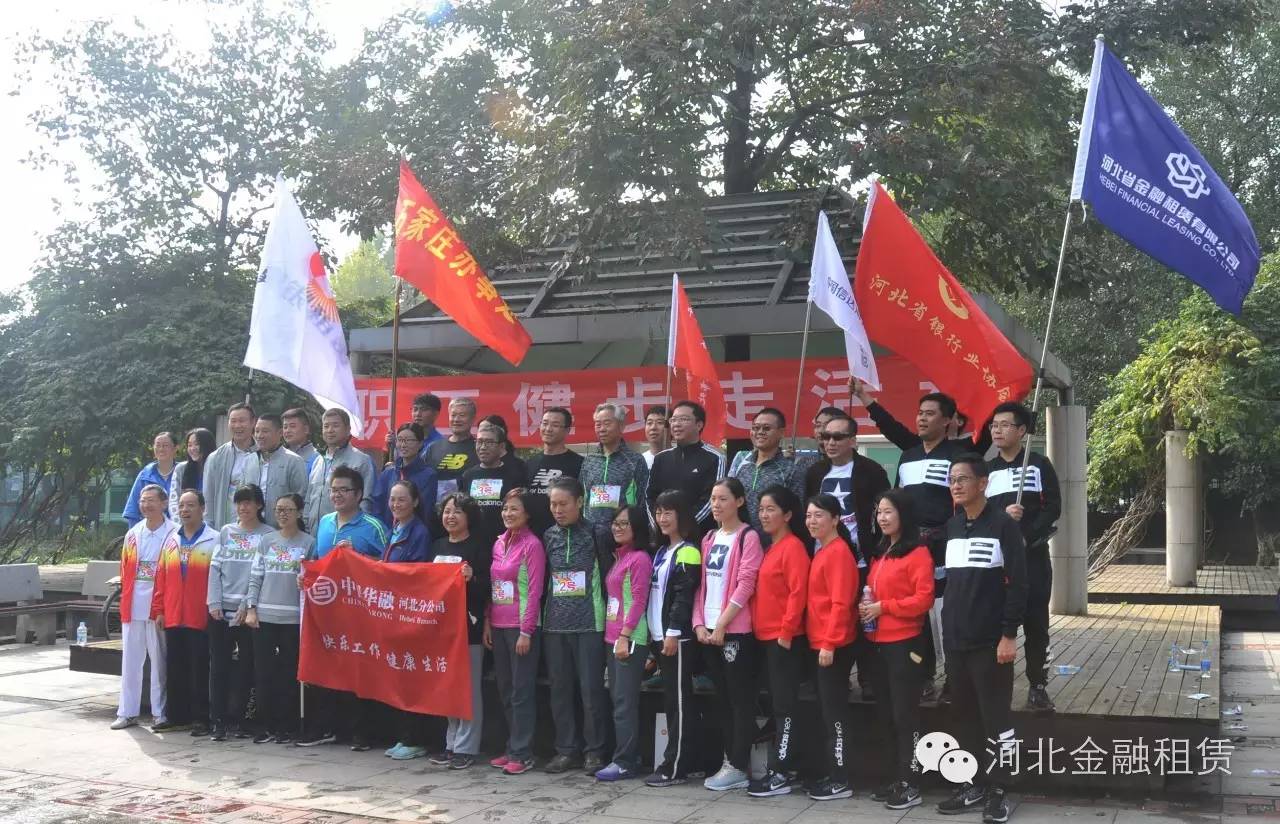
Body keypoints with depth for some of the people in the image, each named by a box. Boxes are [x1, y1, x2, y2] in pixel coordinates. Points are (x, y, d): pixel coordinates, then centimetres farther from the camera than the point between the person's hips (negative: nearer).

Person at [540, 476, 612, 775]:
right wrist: (540, 615, 11)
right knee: (560, 688, 8)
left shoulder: (595, 535, -3)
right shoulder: (549, 536, 9)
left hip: (589, 623, -4)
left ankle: (594, 751, 8)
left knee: (591, 688, -2)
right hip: (555, 623, 4)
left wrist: (608, 615, -3)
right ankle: (566, 750, 17)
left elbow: (608, 574, -1)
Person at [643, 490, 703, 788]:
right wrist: (654, 634, 16)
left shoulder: (687, 552, -9)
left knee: (679, 701, -5)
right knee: (672, 700, 11)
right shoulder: (661, 551, 18)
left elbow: (683, 596, -16)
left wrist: (673, 632, -20)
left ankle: (674, 767, -3)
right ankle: (688, 761, 17)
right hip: (659, 636, 9)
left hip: (677, 637, -9)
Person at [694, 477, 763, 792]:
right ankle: (729, 760, 18)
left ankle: (738, 767, 1)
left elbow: (745, 585, -13)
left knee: (740, 699, -2)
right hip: (709, 631, 7)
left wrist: (722, 625, -15)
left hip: (736, 631, -7)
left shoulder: (748, 537, -6)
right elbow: (703, 584, 14)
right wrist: (700, 623, 2)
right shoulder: (709, 539, 15)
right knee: (722, 699, 11)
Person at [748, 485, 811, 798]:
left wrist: (786, 632, -19)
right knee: (777, 703, 12)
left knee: (785, 705, -5)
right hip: (767, 637, 9)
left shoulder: (793, 547, -11)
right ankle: (786, 768, 18)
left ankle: (781, 774, -2)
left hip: (785, 638, -9)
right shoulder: (770, 548, 15)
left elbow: (798, 593, -17)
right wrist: (761, 628, 13)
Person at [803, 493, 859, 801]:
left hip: (834, 646, -9)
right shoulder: (821, 552, 15)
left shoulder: (838, 552, -13)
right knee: (827, 710, 13)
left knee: (834, 711, -5)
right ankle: (832, 774, 19)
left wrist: (830, 643, -21)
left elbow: (841, 603, -19)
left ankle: (841, 781, 1)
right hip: (820, 643, 9)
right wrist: (821, 642, 13)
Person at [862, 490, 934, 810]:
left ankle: (910, 785, 4)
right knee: (887, 715, 12)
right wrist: (866, 609, 2)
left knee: (904, 714, -3)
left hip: (904, 644, -8)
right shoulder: (879, 553, 15)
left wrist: (884, 607, -17)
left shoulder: (918, 553, -10)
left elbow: (924, 599, -17)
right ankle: (897, 779, 21)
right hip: (878, 643, 8)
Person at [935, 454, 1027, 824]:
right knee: (966, 715, 12)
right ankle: (973, 784, 22)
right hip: (955, 640, 6)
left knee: (996, 717, 0)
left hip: (990, 641, -6)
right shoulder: (951, 527, 12)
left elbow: (1017, 583, -11)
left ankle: (997, 792, 9)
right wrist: (947, 629, 12)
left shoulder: (1003, 524, -7)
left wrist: (1009, 634, -15)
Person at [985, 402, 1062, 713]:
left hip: (1033, 556, -2)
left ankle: (1037, 686, 8)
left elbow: (1053, 508, -2)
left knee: (1035, 622, 0)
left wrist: (1026, 537, -15)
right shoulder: (986, 470, 13)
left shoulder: (1039, 464, 6)